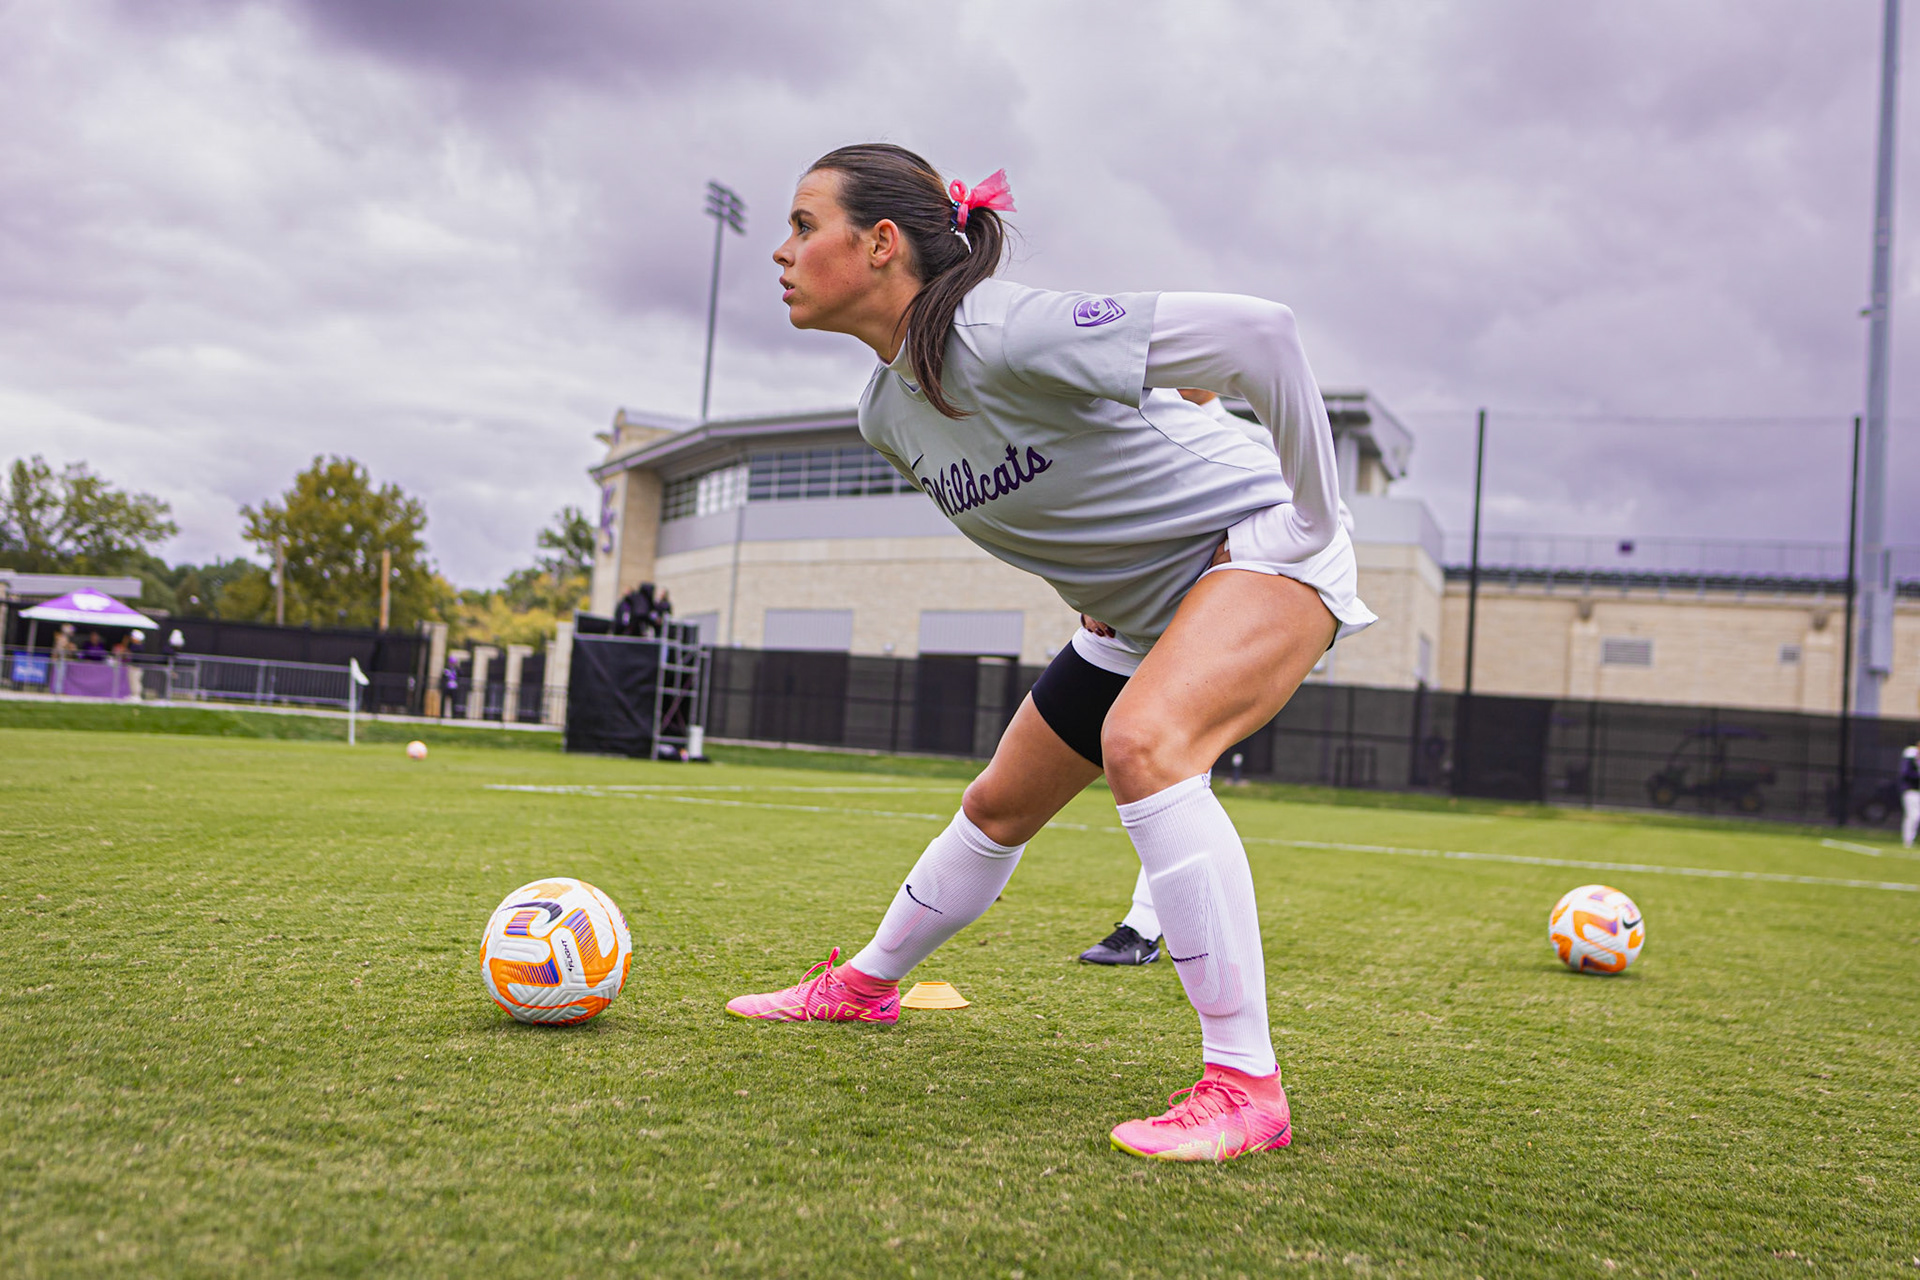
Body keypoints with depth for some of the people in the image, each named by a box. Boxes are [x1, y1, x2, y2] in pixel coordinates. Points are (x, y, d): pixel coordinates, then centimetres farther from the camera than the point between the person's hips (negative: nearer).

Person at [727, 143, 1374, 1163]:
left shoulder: (1008, 335, -30)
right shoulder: (886, 411, -2)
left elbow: (1256, 329, -32)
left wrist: (1314, 513, -23)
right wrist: (1098, 576, 15)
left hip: (1262, 550, -8)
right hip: (1142, 608, 8)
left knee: (1142, 743, -36)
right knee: (998, 806, 16)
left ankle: (1245, 1086, -30)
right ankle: (864, 985, 39)